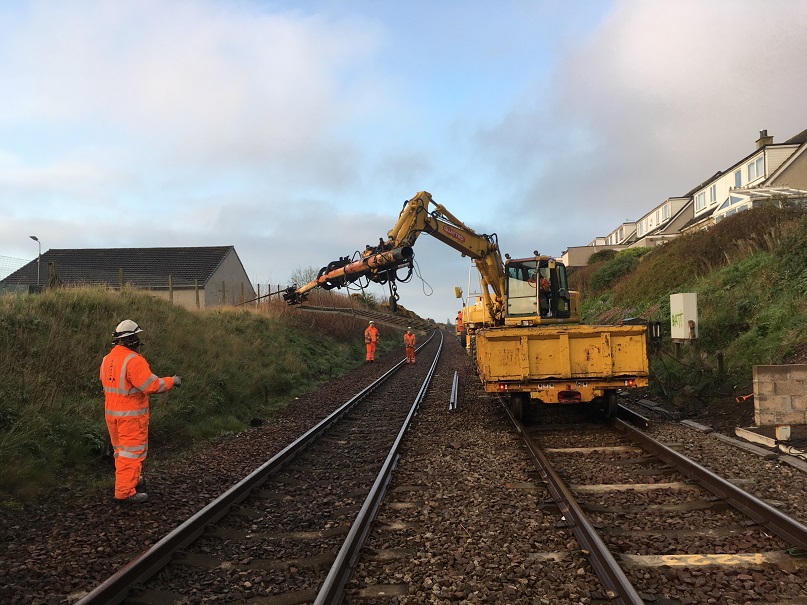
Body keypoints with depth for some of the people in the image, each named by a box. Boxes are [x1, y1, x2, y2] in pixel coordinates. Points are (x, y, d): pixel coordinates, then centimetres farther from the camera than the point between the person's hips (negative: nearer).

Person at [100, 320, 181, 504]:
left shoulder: (107, 359, 5)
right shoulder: (133, 360, -22)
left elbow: (109, 384, 13)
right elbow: (152, 385, -25)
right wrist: (172, 381, -10)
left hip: (111, 412, 8)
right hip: (131, 415, -8)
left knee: (120, 448, 21)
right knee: (133, 451, 1)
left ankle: (129, 479, 38)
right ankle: (125, 491, 3)